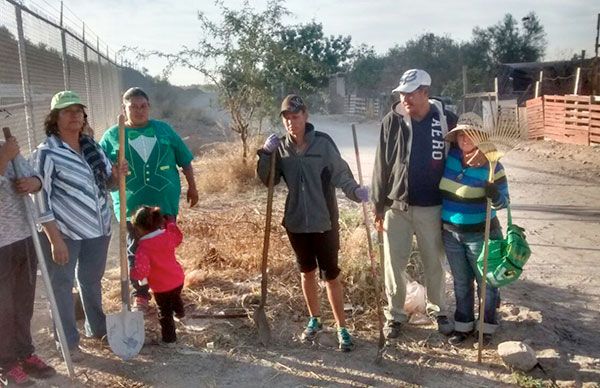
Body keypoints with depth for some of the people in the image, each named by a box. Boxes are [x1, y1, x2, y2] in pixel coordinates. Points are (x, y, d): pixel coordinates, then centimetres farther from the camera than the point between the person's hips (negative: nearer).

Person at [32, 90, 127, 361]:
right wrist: (55, 239, -19)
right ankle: (68, 342, 23)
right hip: (64, 232, -6)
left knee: (92, 280, 21)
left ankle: (97, 328, 39)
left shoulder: (92, 147, 6)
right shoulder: (46, 153, -13)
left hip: (97, 229, 6)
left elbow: (108, 183, 13)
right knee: (62, 286, 8)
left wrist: (116, 176, -11)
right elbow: (41, 199, -15)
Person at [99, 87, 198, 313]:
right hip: (132, 205, -1)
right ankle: (140, 296, 21)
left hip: (165, 201, 1)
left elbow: (184, 160, 10)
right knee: (136, 251, 5)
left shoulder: (164, 129, 5)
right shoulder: (112, 136, 1)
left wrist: (192, 187, 11)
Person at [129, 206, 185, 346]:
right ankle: (179, 312, 64)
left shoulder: (143, 248, -26)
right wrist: (171, 223, 20)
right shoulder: (168, 235, -11)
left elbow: (142, 271, -29)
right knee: (176, 297, 38)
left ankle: (169, 337, 27)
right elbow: (178, 237, 13)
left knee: (164, 312, 15)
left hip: (161, 288, -6)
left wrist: (131, 273, -10)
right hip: (178, 279, 6)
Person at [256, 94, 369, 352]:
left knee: (331, 275, 3)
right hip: (296, 222, 4)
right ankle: (314, 319, 36)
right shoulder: (281, 147, 2)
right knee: (307, 272, 18)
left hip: (324, 222, -4)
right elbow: (268, 180, 4)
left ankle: (341, 328, 16)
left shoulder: (323, 143, -10)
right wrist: (266, 155, -11)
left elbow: (341, 174, -11)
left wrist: (356, 191, -29)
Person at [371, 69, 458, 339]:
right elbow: (381, 166, 0)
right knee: (394, 264, 7)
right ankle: (395, 315, 24)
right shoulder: (392, 121, -4)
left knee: (434, 263, 13)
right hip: (396, 206, 1)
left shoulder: (446, 121, -6)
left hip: (431, 208, 0)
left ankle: (438, 311, 33)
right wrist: (378, 206, 0)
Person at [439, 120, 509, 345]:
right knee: (461, 282, 17)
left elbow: (504, 200, -10)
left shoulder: (491, 166, -13)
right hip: (451, 233, 4)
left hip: (480, 234, -4)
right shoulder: (450, 156, -3)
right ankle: (463, 324, 32)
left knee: (485, 281, 9)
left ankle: (488, 325, 27)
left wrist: (495, 196, -31)